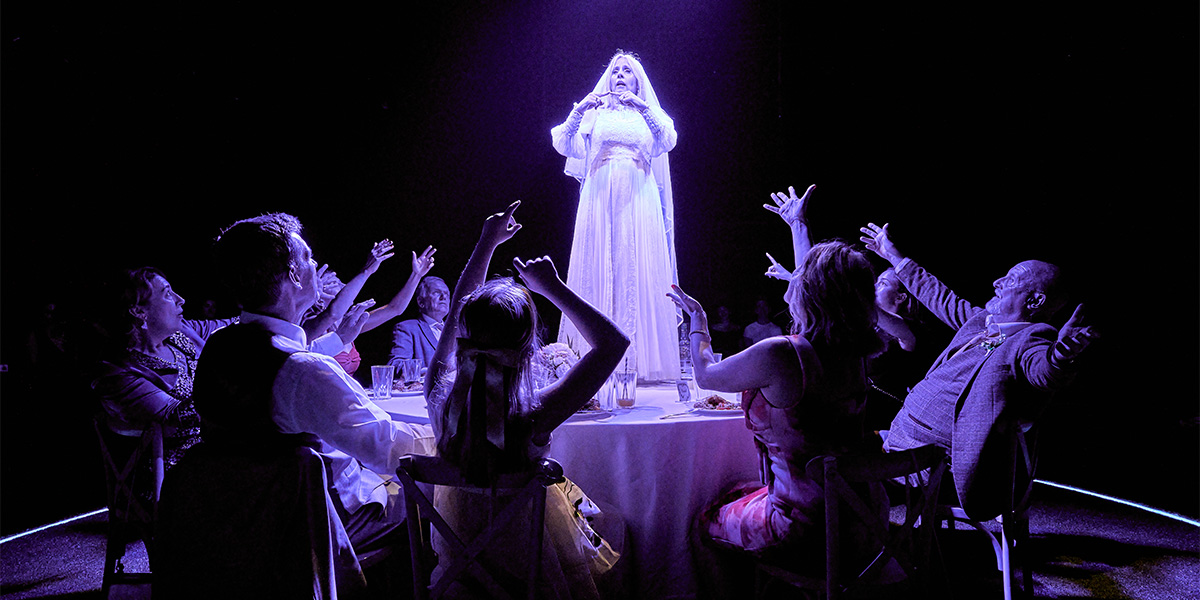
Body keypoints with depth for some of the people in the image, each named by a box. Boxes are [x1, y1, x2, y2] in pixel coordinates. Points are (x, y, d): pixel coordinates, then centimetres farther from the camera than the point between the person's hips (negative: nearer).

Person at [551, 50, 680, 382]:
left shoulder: (650, 115, 20)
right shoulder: (595, 115, 19)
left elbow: (668, 140, -2)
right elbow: (564, 145, 4)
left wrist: (642, 106, -13)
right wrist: (578, 110, -10)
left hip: (639, 199, 0)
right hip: (600, 197, 0)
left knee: (639, 273, -8)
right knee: (597, 273, -7)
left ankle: (641, 359, -7)